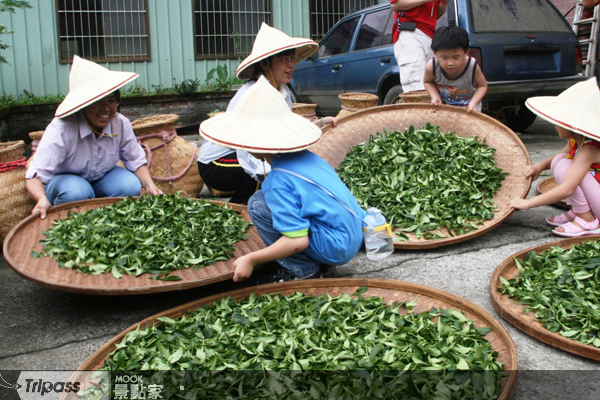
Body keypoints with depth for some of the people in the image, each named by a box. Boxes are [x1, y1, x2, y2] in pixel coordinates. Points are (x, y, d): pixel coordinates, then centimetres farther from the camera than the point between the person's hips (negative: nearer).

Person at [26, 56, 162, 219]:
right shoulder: (61, 129, -33)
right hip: (65, 180, -3)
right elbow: (35, 175, -37)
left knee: (130, 186, -25)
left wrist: (150, 185, -27)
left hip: (103, 178, 4)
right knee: (77, 192, -36)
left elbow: (136, 161, -7)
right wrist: (42, 199, -59)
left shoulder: (121, 124, -19)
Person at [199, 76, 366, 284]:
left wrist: (251, 259, -15)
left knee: (258, 205, -14)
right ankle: (315, 260, 15)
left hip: (337, 248, -9)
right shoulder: (306, 157, 4)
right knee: (271, 198, 18)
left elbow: (298, 240, -26)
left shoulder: (280, 180, -22)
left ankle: (302, 271, -4)